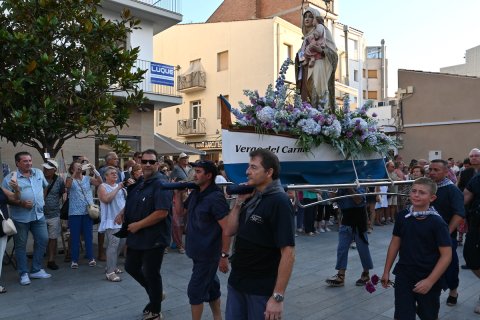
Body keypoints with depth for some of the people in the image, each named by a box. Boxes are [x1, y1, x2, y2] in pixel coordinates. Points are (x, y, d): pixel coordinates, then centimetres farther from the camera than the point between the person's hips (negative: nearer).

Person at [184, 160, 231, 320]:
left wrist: (224, 255, -20)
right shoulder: (195, 194, 4)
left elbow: (227, 228, -21)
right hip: (198, 251, 8)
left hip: (208, 253, -8)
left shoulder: (215, 198, -20)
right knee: (210, 285, 19)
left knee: (195, 290, 1)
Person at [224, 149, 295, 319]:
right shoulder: (250, 198, 5)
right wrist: (239, 202, -6)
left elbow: (288, 252, -20)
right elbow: (229, 231, 6)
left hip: (262, 289, -7)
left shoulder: (279, 201, -17)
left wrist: (278, 296, -22)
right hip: (236, 282, 7)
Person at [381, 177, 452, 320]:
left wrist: (430, 281, -19)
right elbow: (395, 243, 6)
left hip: (429, 279, -2)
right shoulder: (402, 216, -3)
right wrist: (386, 271, 8)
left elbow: (446, 255, -14)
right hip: (404, 275, 2)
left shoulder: (437, 222, -14)